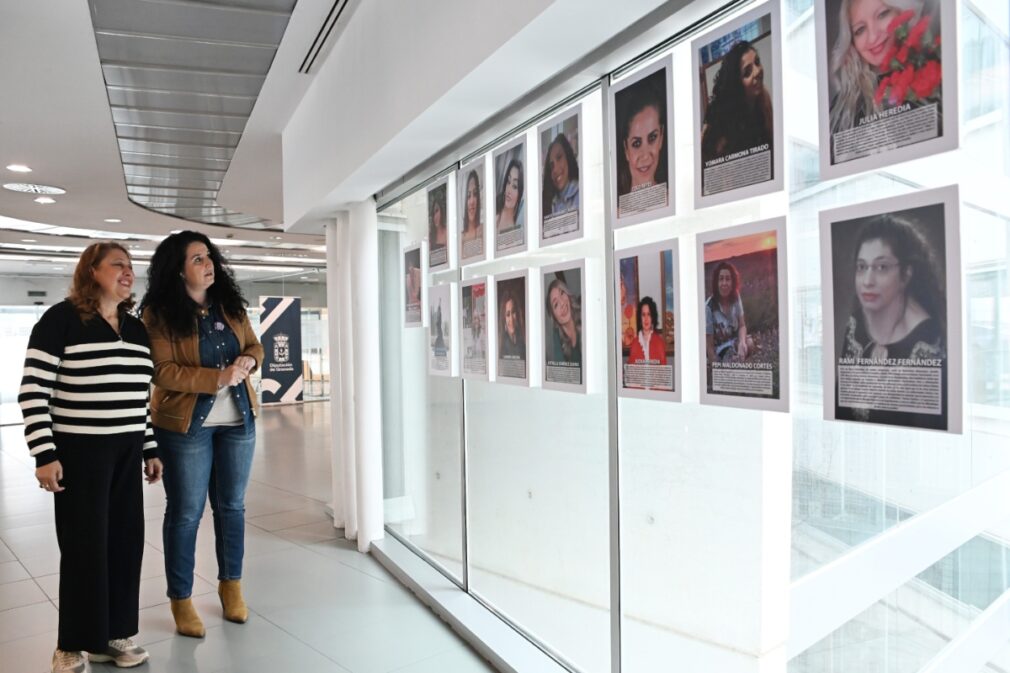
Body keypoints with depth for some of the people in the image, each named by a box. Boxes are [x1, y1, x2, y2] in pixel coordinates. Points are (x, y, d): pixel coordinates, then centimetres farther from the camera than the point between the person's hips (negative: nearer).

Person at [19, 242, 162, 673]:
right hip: (79, 453, -6)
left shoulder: (137, 329, 11)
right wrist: (44, 454, -15)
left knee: (125, 542, 9)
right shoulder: (61, 319, -8)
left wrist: (151, 449, 13)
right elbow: (33, 391, -11)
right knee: (84, 545, 3)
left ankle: (116, 634, 25)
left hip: (127, 453, 6)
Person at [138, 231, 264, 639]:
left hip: (237, 420, 5)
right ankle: (181, 599, 20)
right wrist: (218, 378, -22)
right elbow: (163, 372, -15)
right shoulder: (158, 314, -9)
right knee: (185, 512, 4)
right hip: (186, 424, -5)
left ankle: (231, 584, 29)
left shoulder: (229, 305, 7)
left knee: (232, 505, 13)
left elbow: (254, 347, 12)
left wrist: (247, 361, -10)